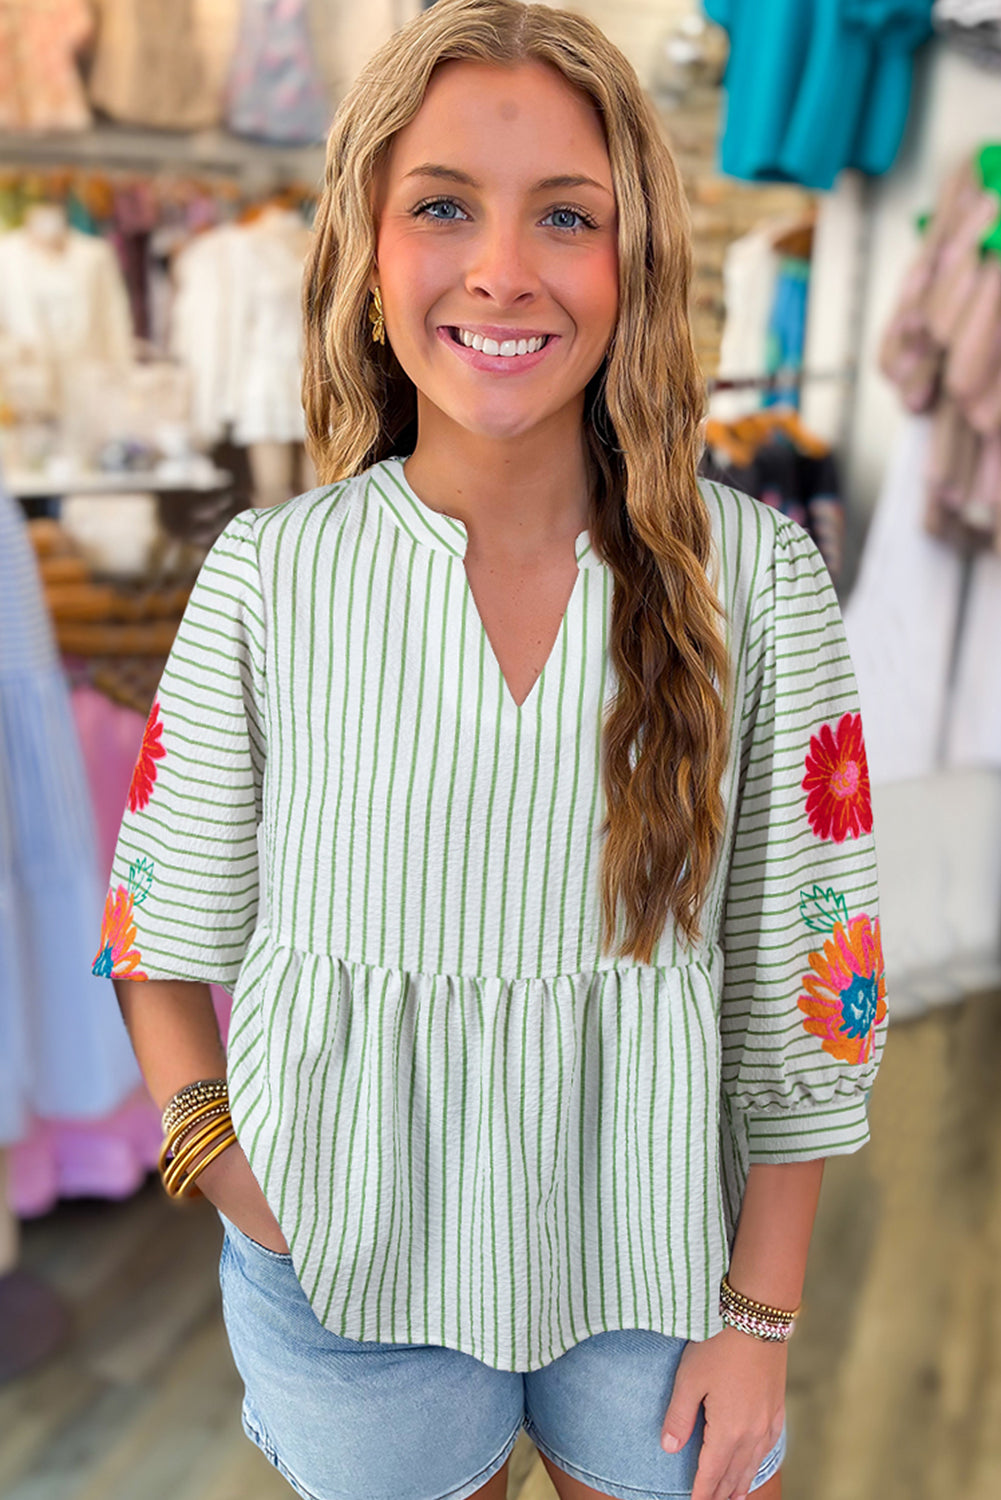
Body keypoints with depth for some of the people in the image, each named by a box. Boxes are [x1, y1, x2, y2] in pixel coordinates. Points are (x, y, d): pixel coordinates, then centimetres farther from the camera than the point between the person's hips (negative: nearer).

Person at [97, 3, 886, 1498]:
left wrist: (759, 1314, -2)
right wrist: (225, 1160, -13)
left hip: (654, 1251, 0)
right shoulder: (265, 577, -11)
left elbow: (805, 975, -6)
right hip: (346, 1268, 1)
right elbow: (164, 939, 1)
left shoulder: (756, 578, -11)